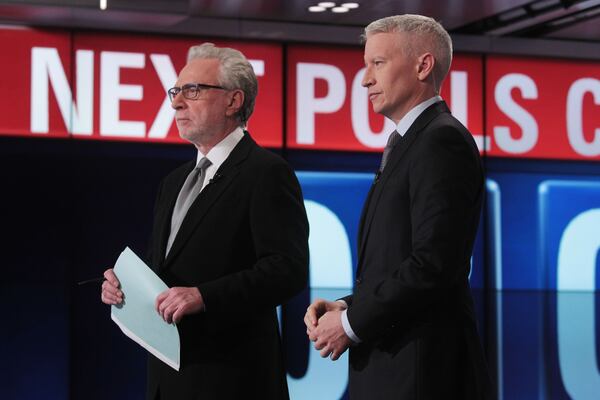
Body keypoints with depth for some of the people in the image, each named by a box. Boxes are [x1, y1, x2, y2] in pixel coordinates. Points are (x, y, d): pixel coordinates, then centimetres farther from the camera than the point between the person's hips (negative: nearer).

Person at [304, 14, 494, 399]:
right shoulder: (406, 143, 18)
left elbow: (434, 264, -21)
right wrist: (346, 306, 4)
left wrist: (351, 323, -13)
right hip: (389, 367, 9)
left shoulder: (443, 140, -12)